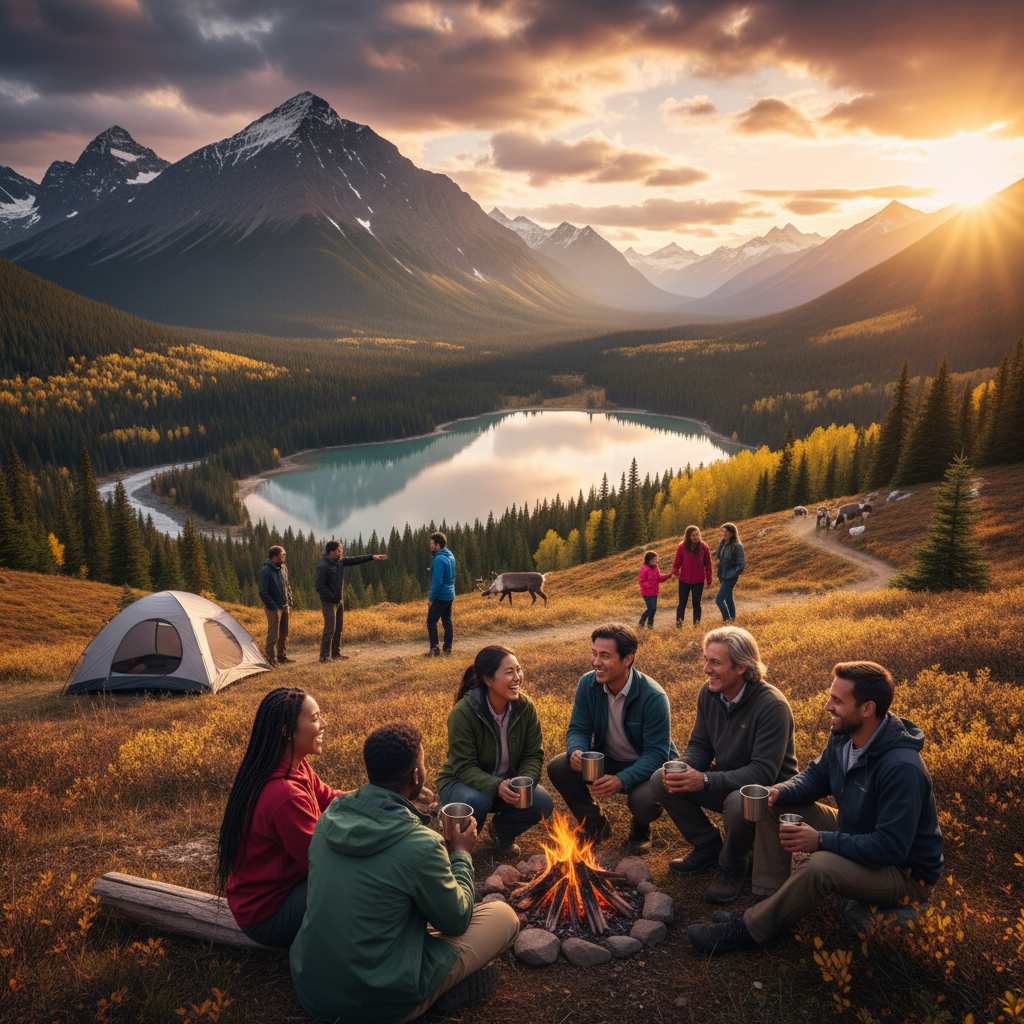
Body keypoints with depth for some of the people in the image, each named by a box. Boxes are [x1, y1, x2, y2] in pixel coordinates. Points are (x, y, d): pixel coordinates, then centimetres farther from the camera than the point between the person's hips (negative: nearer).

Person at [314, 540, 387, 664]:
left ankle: (336, 653, 25)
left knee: (339, 627, 14)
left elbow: (354, 560, 9)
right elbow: (318, 586, -21)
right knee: (330, 629, -8)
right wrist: (332, 596, -18)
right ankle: (324, 657, 0)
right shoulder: (323, 566, -20)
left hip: (339, 601, 9)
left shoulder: (339, 562, 6)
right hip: (328, 603, -9)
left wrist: (372, 557, 4)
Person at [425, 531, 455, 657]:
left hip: (440, 596, -9)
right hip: (450, 595, 9)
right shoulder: (450, 556, 9)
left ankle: (434, 649, -3)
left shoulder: (439, 559, -19)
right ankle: (448, 648, 17)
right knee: (447, 621, 13)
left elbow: (437, 581, -21)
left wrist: (431, 598, -15)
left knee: (431, 621, -2)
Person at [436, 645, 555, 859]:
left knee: (542, 803, -23)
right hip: (462, 783, -4)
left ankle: (502, 831, 10)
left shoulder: (525, 707, -13)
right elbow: (464, 768, -25)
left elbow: (533, 755, -9)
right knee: (476, 801, -38)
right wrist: (496, 786, -43)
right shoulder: (462, 713, -26)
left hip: (508, 782, 4)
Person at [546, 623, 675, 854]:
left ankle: (640, 828, 7)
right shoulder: (588, 684, -12)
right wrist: (577, 751, -31)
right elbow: (578, 729, -5)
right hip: (606, 761, 4)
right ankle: (596, 825, 7)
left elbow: (657, 754, -25)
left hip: (647, 767, -4)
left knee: (645, 802, -35)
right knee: (557, 768, -19)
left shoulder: (653, 697, -26)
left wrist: (622, 780, -41)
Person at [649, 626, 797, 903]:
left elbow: (764, 772, -31)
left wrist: (705, 780, -40)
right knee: (661, 780, -12)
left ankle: (732, 867, -6)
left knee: (739, 801, -40)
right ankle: (708, 847, 8)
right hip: (726, 782, 7)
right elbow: (700, 745, 3)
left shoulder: (772, 705, -27)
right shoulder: (709, 694, -6)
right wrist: (682, 768, -22)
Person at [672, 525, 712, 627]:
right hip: (684, 581, 0)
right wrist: (675, 571, -14)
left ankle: (697, 624, 20)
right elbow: (677, 562, 4)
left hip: (699, 581, 0)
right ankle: (679, 623, 12)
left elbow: (708, 565, 3)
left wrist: (709, 580, 4)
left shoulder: (704, 547, -4)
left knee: (696, 604, 9)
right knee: (682, 603, 5)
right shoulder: (681, 547, -6)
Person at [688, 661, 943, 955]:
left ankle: (751, 929, -16)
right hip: (854, 836, 9)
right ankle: (769, 902, -2)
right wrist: (776, 793, -13)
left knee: (820, 866, -37)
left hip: (905, 872, -9)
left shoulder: (902, 769, -33)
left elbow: (891, 847, -33)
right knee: (771, 807, 0)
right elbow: (815, 776, 8)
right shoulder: (843, 737, -7)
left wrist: (822, 840, -34)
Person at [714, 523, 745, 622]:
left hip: (730, 578, -8)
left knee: (719, 600, -10)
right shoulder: (722, 543, 3)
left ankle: (727, 620, 4)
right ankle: (732, 619, 32)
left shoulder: (737, 546, -20)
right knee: (728, 600, 18)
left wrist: (730, 575, -18)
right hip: (723, 576, 8)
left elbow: (741, 565, -19)